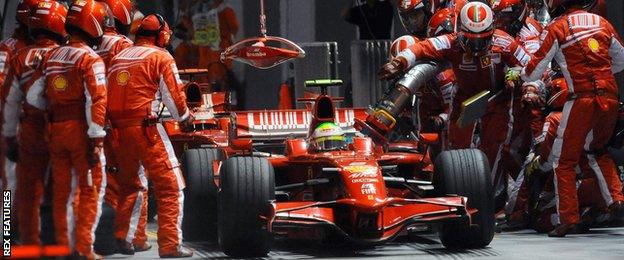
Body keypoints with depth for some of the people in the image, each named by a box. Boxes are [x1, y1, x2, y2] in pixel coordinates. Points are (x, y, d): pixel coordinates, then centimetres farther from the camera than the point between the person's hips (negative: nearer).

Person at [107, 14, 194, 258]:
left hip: (119, 128, 7)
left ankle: (121, 237, 24)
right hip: (146, 128, -7)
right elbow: (173, 95, -3)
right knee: (170, 187, -3)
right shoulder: (160, 57, -3)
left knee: (129, 184, 24)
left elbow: (110, 93, 13)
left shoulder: (118, 58, 14)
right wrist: (184, 117, 15)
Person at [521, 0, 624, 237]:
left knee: (564, 161, 6)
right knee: (598, 150, 28)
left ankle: (568, 217, 0)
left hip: (581, 100, -5)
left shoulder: (556, 29, -3)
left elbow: (534, 71, -2)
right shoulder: (602, 23, 11)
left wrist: (520, 75, 20)